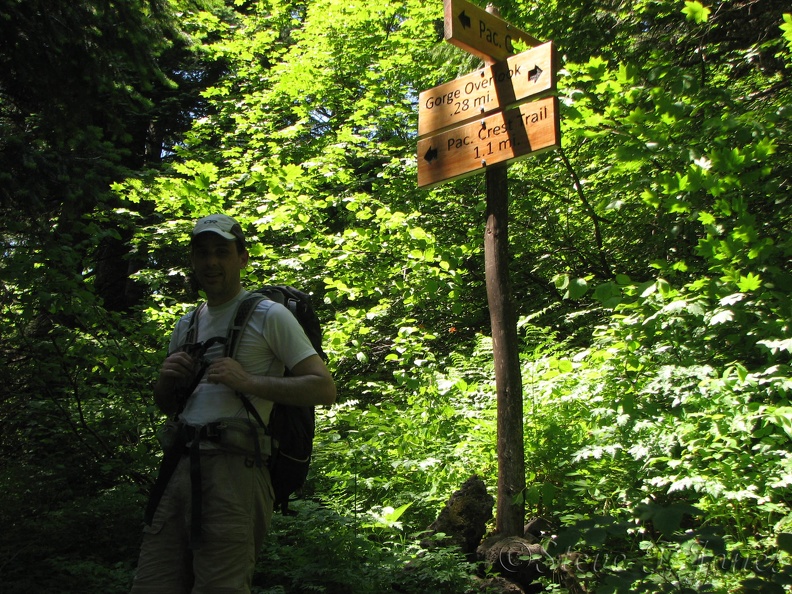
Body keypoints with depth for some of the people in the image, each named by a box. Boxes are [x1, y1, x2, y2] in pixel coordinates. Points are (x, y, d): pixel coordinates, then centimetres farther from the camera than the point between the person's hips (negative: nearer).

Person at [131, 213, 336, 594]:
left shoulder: (268, 316, 0)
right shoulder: (186, 325, 20)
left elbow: (324, 389, -7)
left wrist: (248, 382, -16)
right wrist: (167, 378, 5)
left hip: (233, 469, -6)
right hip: (181, 467, 6)